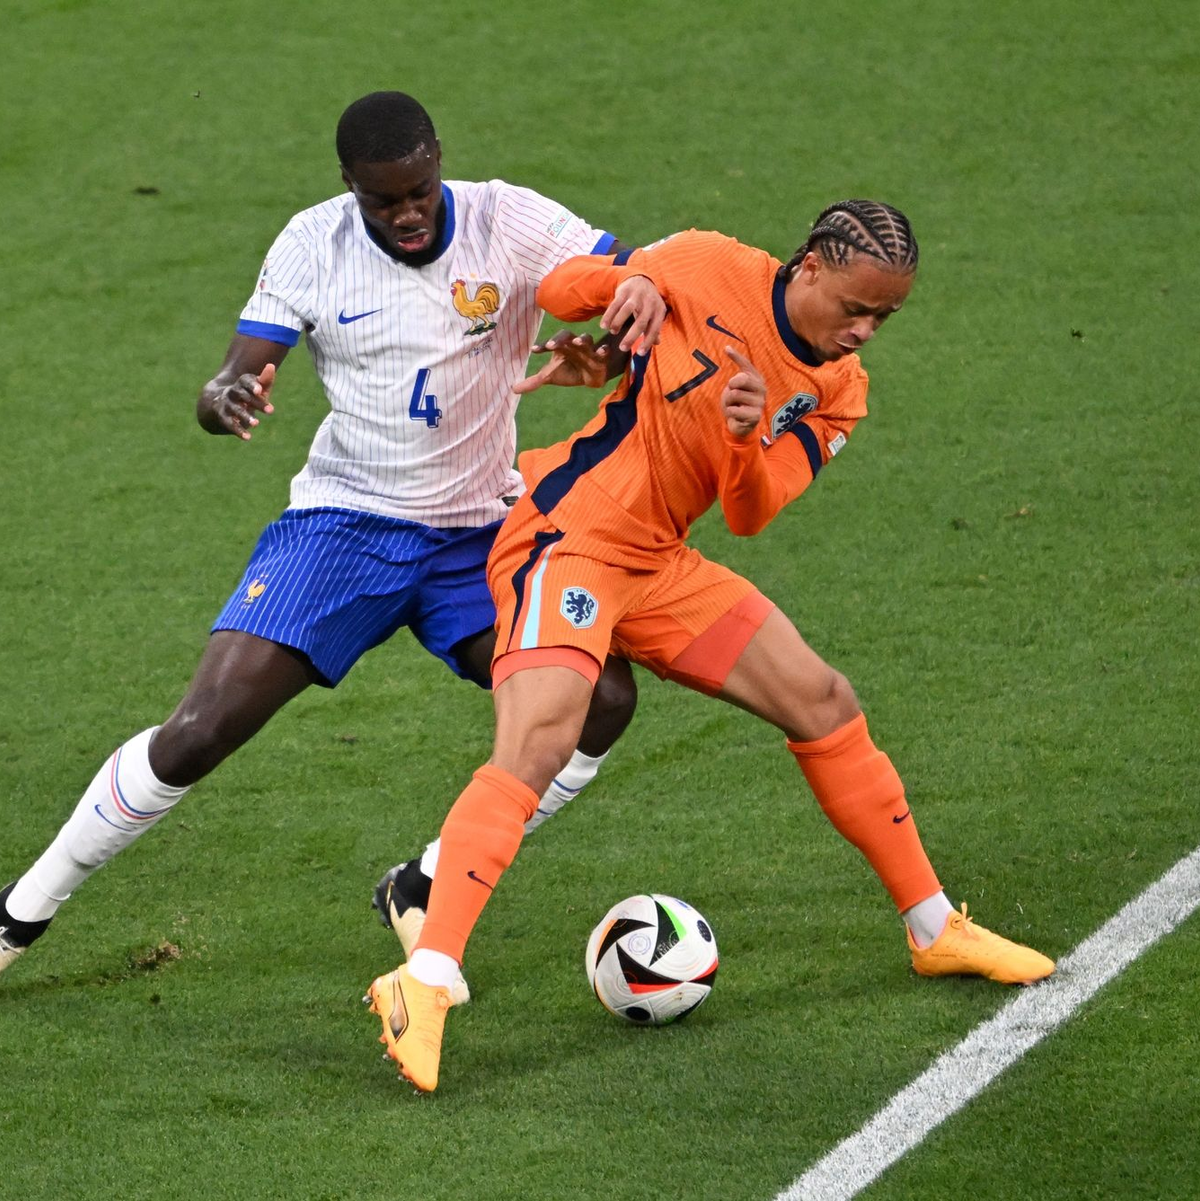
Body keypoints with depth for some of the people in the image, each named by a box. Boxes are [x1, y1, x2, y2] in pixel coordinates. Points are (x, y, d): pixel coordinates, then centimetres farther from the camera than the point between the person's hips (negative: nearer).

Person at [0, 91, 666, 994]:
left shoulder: (509, 223, -9)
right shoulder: (314, 245, -8)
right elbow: (230, 383, -11)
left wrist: (646, 295, -38)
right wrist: (227, 399, -36)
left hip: (480, 535, 2)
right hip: (343, 521, -2)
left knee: (602, 698, -19)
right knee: (201, 731, -16)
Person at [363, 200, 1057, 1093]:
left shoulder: (838, 390, 3)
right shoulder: (706, 271, -13)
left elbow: (751, 515, -7)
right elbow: (560, 289, 0)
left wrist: (748, 438, -27)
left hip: (658, 564, 8)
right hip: (566, 537, -8)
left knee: (823, 702, 11)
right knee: (538, 741, -29)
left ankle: (936, 931, 27)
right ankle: (423, 984, -34)